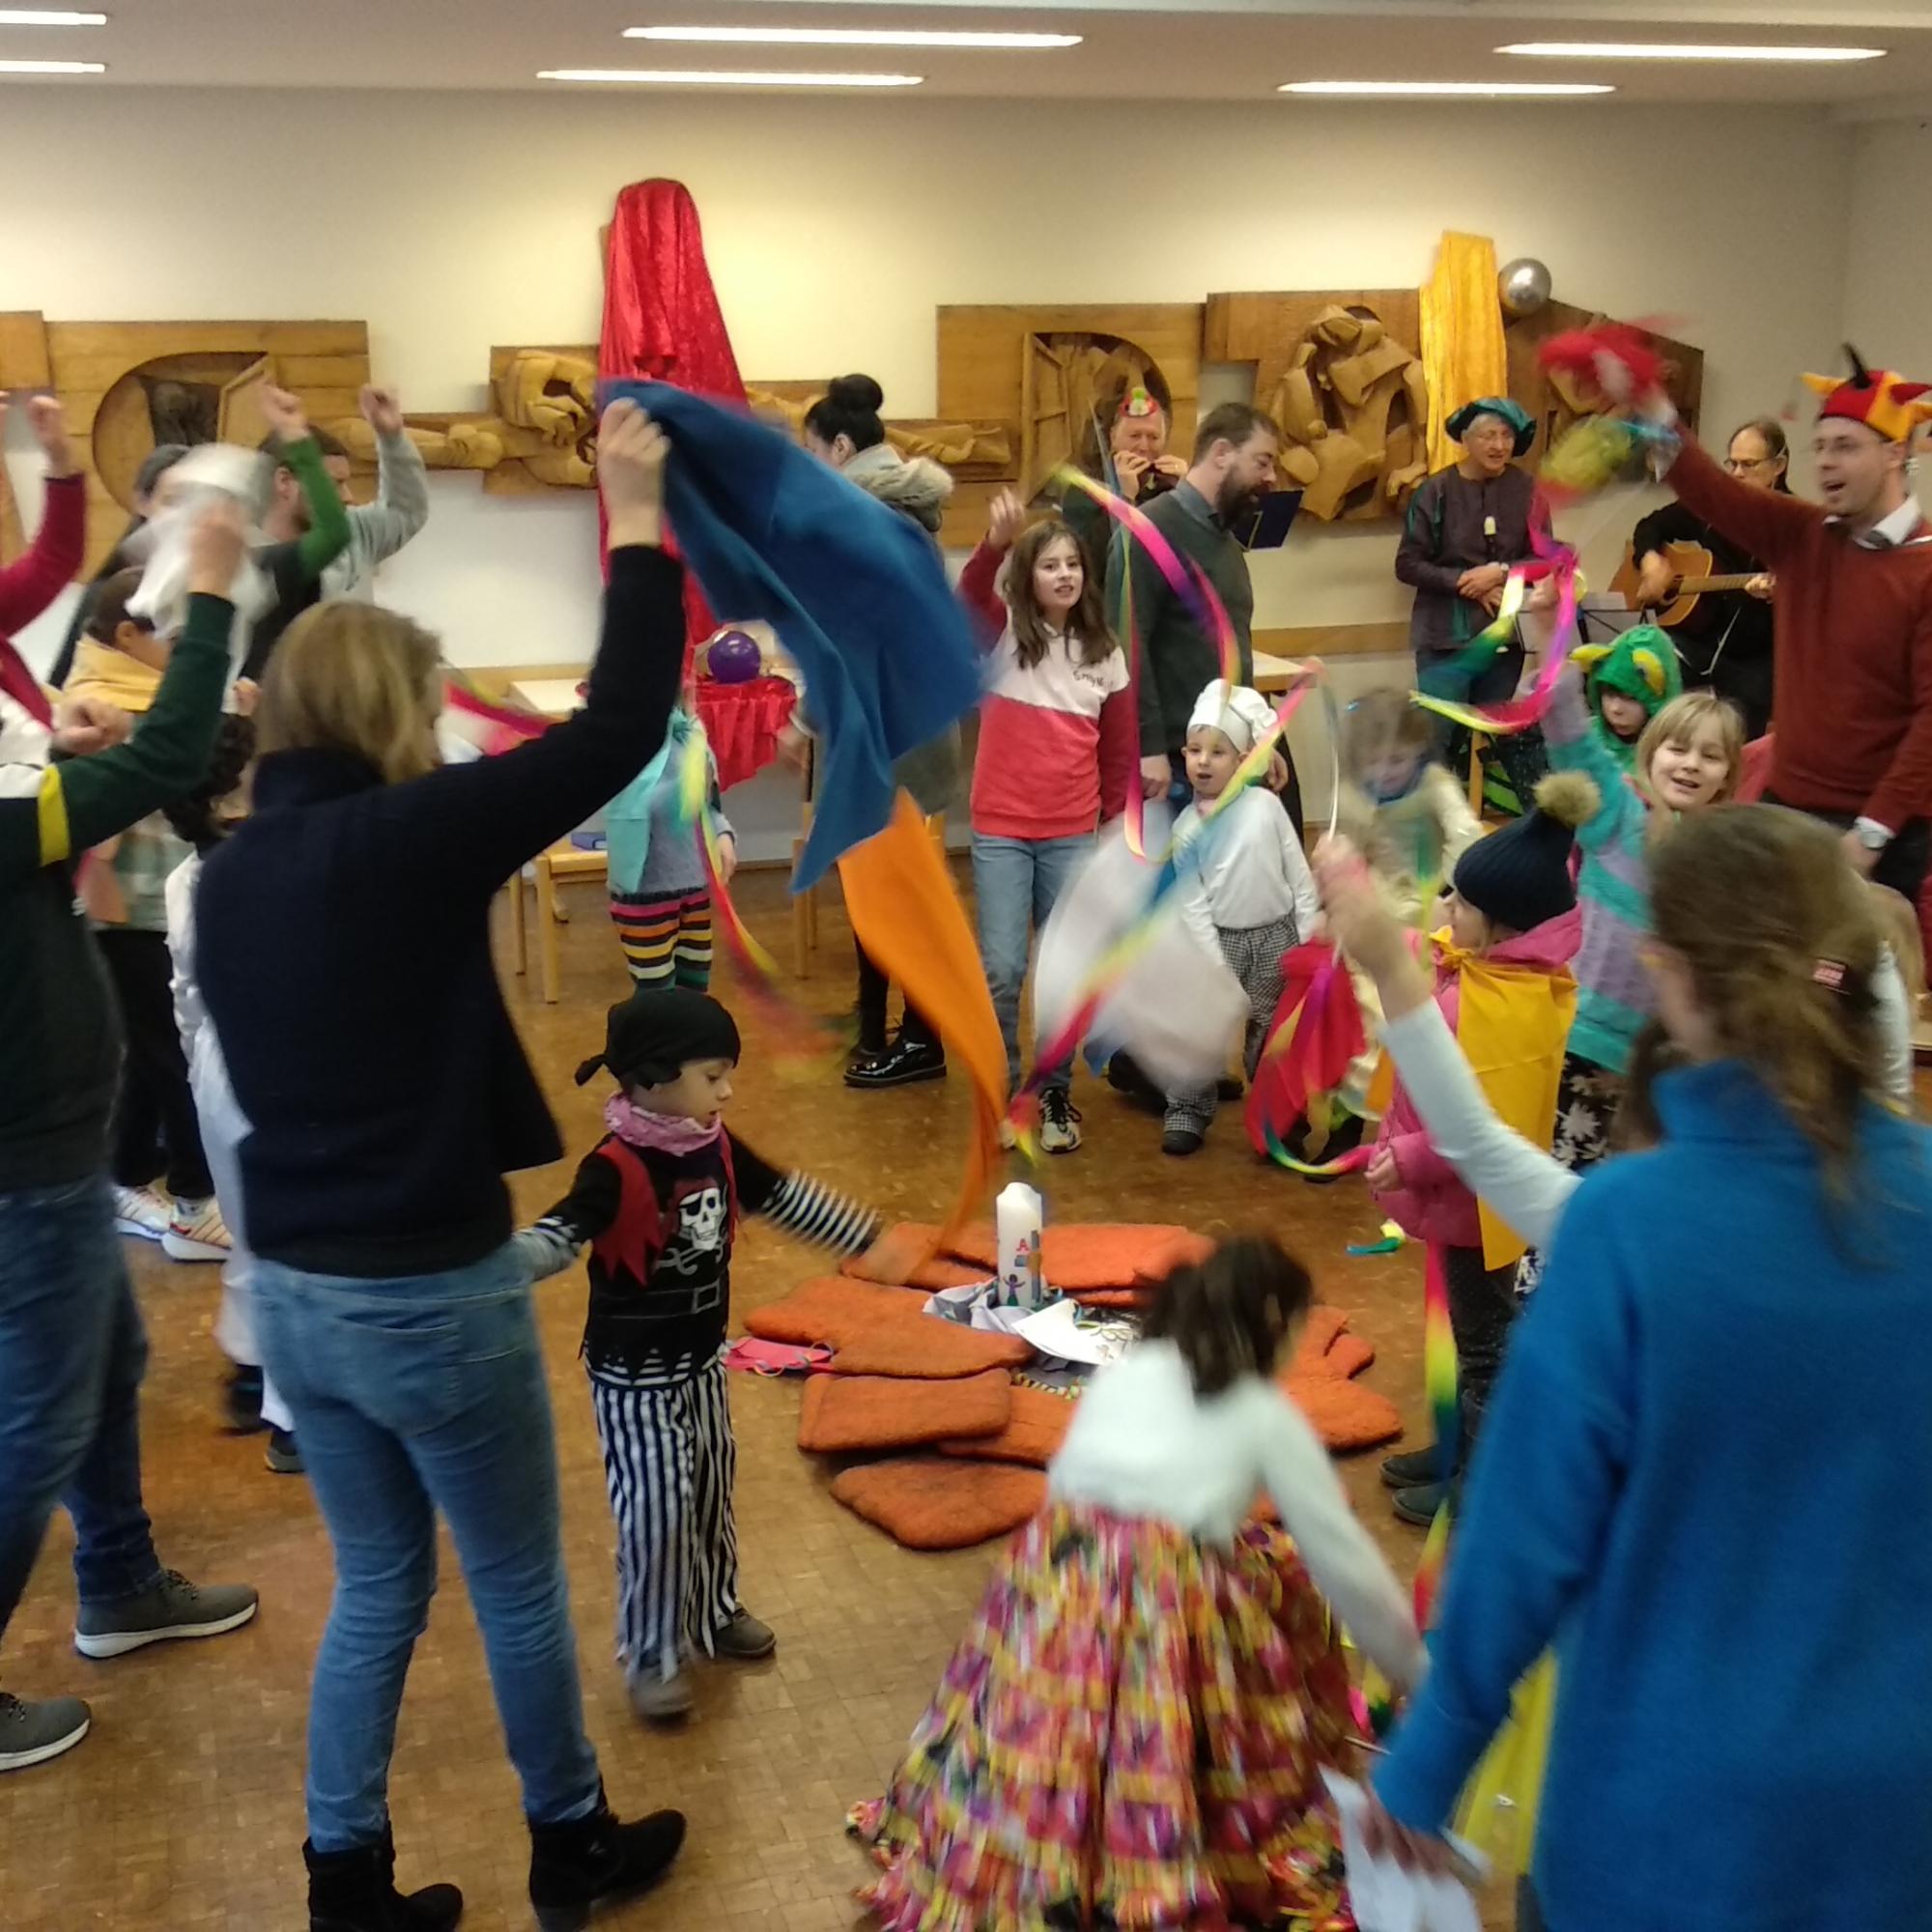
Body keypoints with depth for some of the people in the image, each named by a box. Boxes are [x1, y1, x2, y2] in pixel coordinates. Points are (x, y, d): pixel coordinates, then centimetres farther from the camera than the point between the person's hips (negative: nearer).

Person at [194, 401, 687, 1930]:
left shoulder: (234, 870, 1)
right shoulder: (403, 840, -20)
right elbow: (620, 726, -18)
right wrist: (640, 525, -9)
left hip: (294, 1287, 7)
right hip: (431, 1292, -6)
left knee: (378, 1587, 20)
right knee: (521, 1588, 14)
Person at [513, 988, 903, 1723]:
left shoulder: (718, 1148, -1)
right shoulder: (614, 1168, -24)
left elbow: (785, 1198, 13)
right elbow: (558, 1236, -34)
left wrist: (865, 1237, 20)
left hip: (703, 1363, 7)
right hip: (634, 1376, -7)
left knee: (712, 1494, 21)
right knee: (655, 1514, -4)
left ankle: (713, 1612, 41)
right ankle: (651, 1656, 13)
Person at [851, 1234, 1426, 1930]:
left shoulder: (1121, 1371, 19)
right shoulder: (1269, 1417, 9)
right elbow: (1344, 1560, 13)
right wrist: (1415, 1668, 26)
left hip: (1050, 1581, 4)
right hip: (1171, 1604, -4)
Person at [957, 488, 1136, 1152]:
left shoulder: (1103, 653, 5)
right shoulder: (1001, 633, -2)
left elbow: (1120, 749, 8)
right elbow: (968, 598, -25)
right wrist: (995, 543, -42)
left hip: (1073, 835, 2)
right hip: (1000, 831, -2)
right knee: (1002, 970, -4)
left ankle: (1057, 1093, 22)